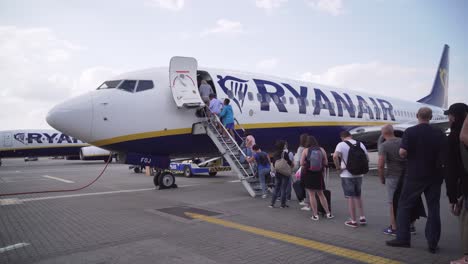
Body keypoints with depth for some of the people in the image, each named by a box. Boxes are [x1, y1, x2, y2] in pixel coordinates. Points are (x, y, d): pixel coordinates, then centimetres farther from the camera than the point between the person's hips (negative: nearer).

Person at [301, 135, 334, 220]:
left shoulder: (305, 150, -7)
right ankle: (328, 213, 18)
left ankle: (315, 215, 6)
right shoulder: (321, 150, 0)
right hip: (318, 175, 3)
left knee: (311, 195, 3)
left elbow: (301, 164, -7)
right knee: (321, 194, 16)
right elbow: (326, 163, 3)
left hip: (308, 174, -3)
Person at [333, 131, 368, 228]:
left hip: (347, 175, -5)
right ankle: (362, 217, 21)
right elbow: (367, 158, 10)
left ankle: (353, 221, 9)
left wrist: (338, 167, -13)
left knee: (350, 197, 3)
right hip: (359, 174, 5)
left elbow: (335, 156, -25)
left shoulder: (341, 144, -10)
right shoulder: (360, 144, 7)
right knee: (358, 195, 20)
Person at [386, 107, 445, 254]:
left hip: (415, 175, -3)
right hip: (434, 176, 3)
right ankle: (433, 243, 11)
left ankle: (403, 238, 8)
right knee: (433, 209, 9)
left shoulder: (410, 131, -8)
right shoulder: (439, 133, 0)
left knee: (405, 205, 8)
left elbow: (402, 152, -15)